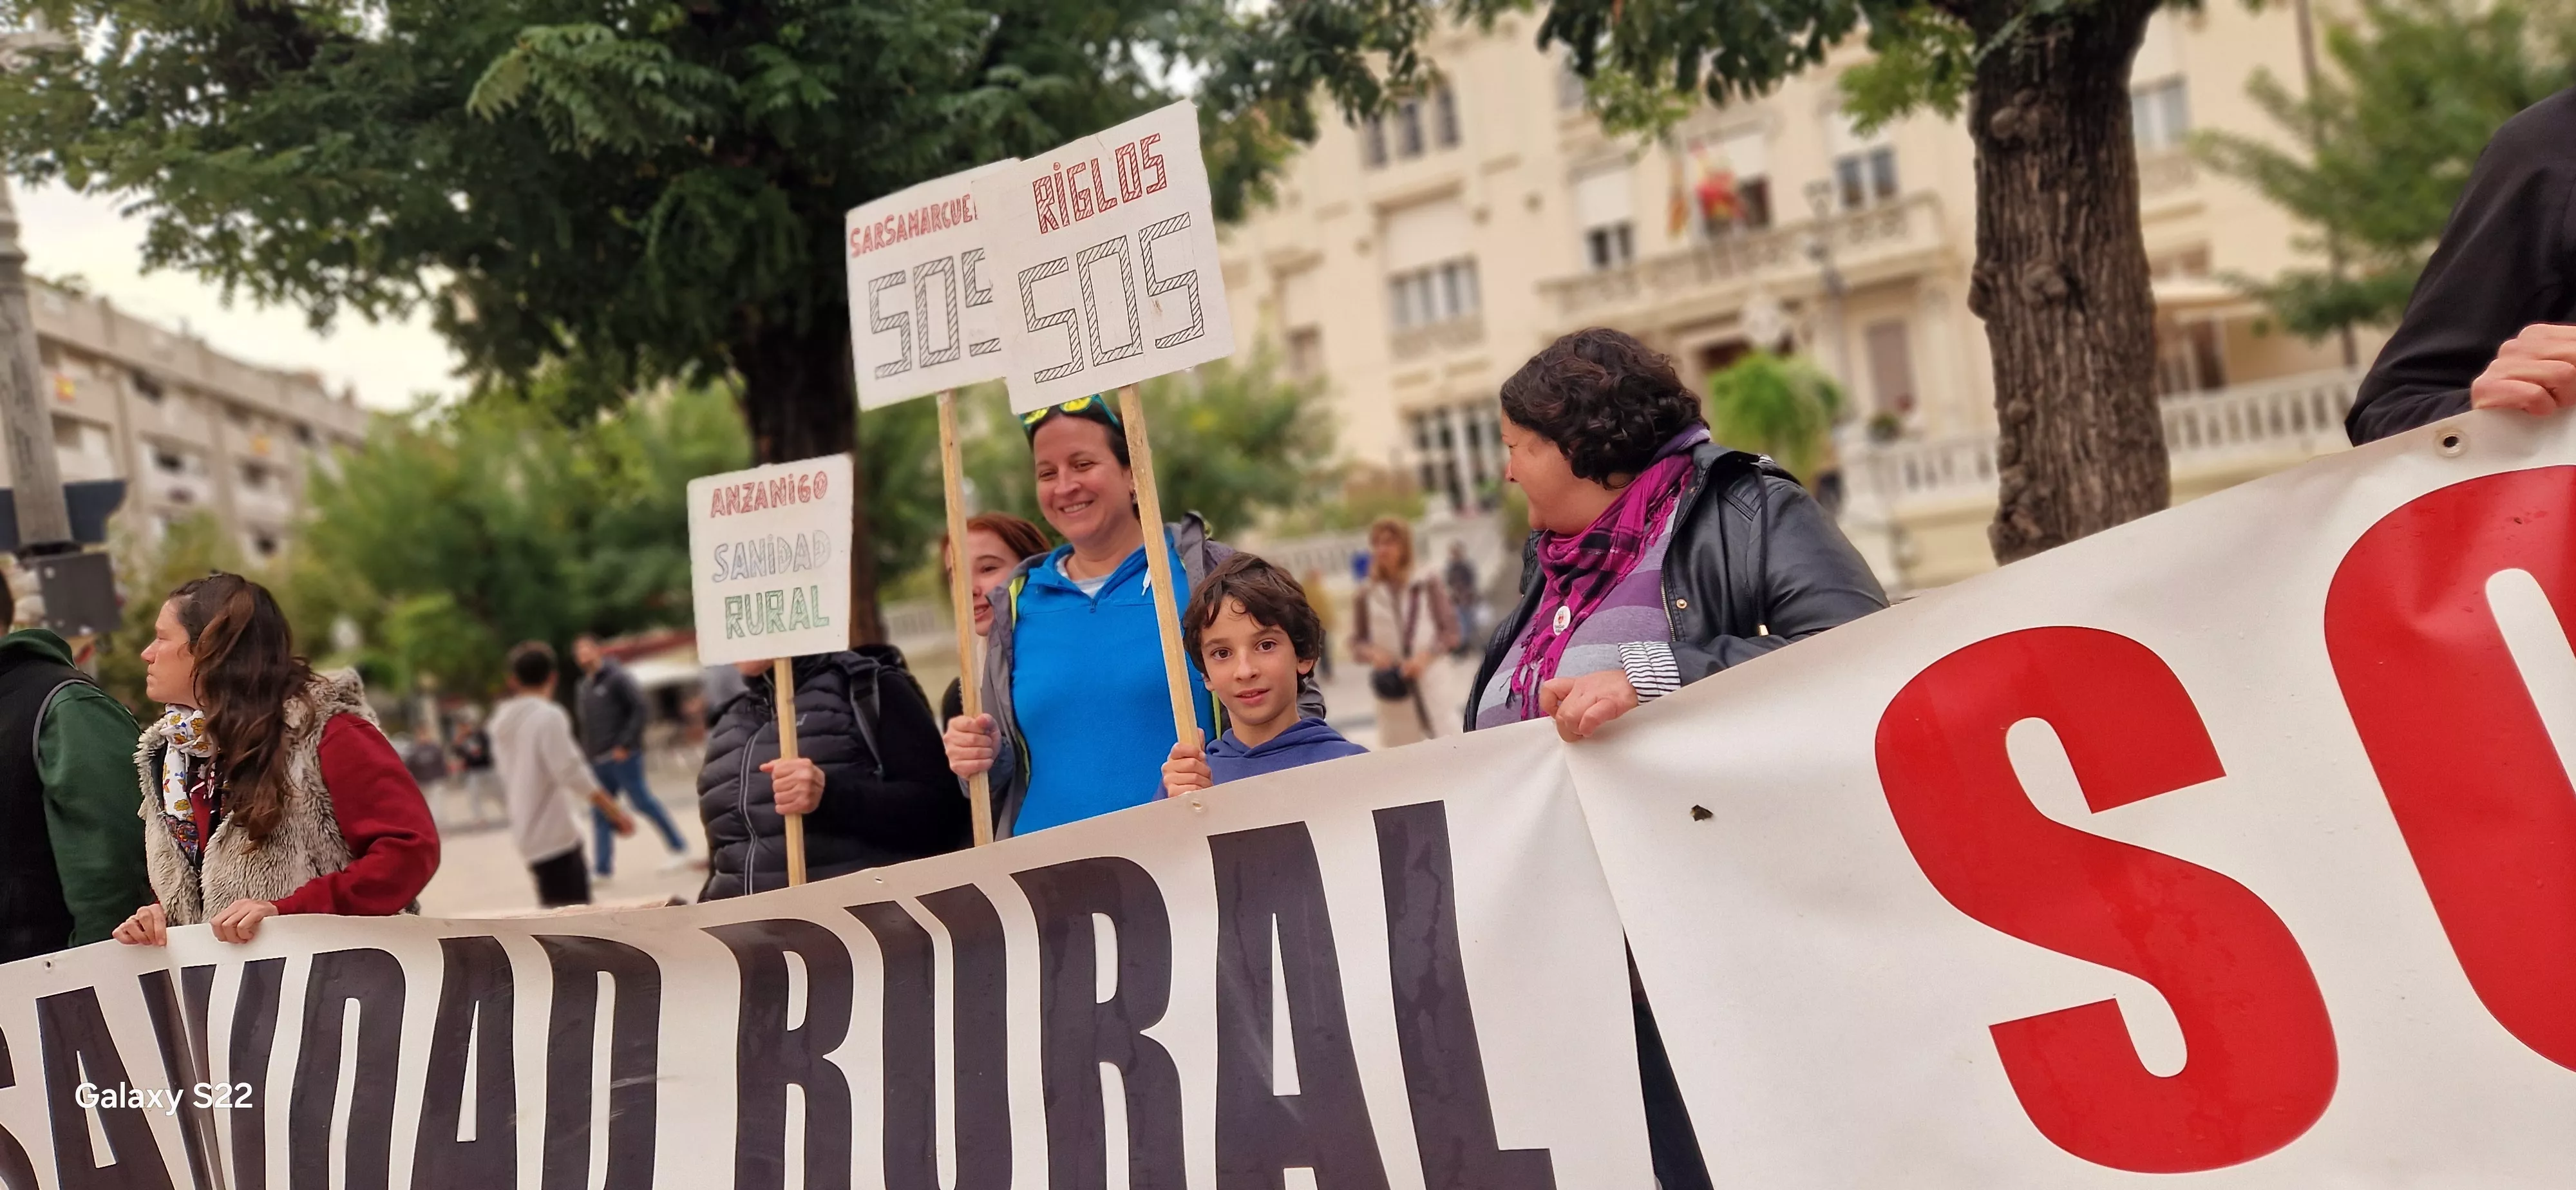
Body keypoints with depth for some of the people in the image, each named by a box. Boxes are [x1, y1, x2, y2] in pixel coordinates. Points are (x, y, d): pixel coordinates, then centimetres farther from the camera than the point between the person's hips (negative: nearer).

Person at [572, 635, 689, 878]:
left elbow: (640, 710, -14)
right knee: (600, 814, 6)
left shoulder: (617, 677, -8)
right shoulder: (586, 685, 17)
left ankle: (679, 849, 6)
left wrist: (625, 744, -18)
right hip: (599, 761, 8)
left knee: (643, 802, -5)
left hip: (623, 756, -8)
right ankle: (602, 867, 8)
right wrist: (589, 752, 11)